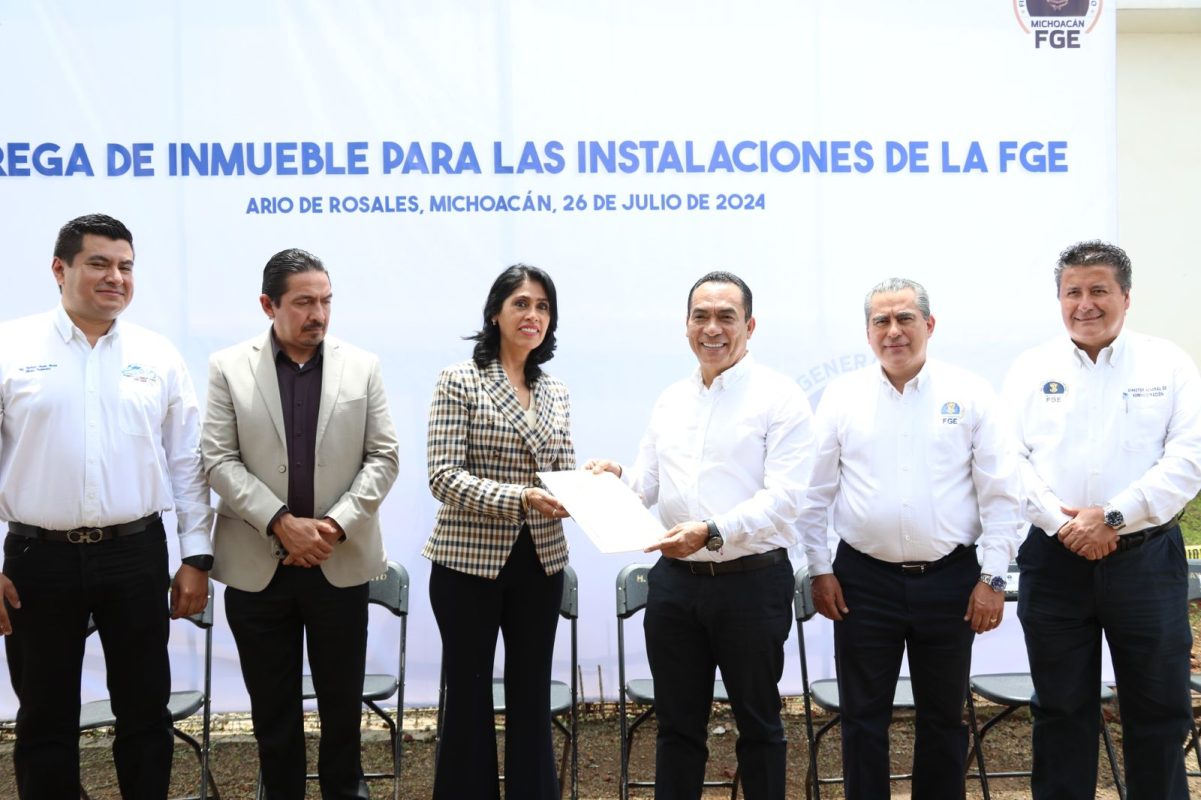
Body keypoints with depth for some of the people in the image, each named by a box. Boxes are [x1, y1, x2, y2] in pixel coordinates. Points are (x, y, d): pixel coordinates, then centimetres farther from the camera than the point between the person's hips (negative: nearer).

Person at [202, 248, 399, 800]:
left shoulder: (362, 367, 3)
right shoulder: (228, 367, 0)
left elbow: (382, 457, 1)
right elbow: (219, 461, -5)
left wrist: (337, 524, -12)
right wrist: (282, 523, -16)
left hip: (341, 562, 1)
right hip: (257, 564, -1)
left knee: (342, 695, 11)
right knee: (272, 702, 10)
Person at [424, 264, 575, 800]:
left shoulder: (555, 393, 9)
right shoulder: (459, 381, -7)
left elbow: (563, 477, 10)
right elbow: (444, 477, -14)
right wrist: (520, 498, -24)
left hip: (540, 564, 5)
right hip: (469, 562, -4)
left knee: (532, 695, 13)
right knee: (469, 694, 8)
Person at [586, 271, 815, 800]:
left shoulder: (780, 398, -7)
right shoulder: (670, 401, 12)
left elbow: (783, 497, -17)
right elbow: (646, 487, 14)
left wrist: (712, 532, -29)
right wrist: (616, 478, -7)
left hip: (752, 581, -5)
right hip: (675, 580, 5)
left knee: (758, 724, 11)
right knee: (677, 723, 13)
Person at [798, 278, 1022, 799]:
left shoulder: (970, 395, -1)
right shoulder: (842, 396, 2)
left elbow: (999, 494, -1)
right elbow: (815, 491, 4)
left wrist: (993, 577, -5)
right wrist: (819, 569, 1)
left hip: (950, 581, 0)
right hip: (864, 580, 0)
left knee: (943, 718, 13)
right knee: (863, 717, 9)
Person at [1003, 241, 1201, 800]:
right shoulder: (1031, 369, 6)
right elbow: (1010, 457, -1)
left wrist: (1113, 516, -16)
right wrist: (1059, 521, -14)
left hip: (1146, 558, -1)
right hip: (1054, 560, 1)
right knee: (1061, 707, 11)